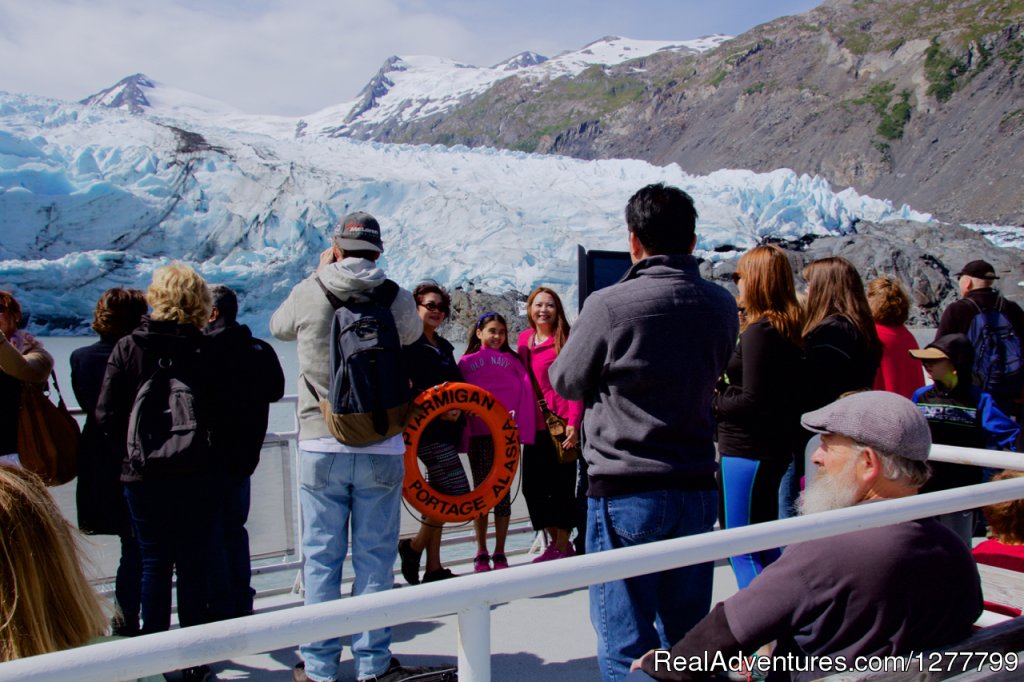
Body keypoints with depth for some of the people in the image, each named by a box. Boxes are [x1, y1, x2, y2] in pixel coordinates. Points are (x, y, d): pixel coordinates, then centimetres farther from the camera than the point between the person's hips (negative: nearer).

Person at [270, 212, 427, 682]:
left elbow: (279, 327, 17)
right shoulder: (397, 300, -4)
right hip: (382, 449, 0)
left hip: (321, 447, 0)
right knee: (375, 557, 9)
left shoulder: (308, 294, -5)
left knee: (321, 558, 10)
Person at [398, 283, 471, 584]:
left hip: (446, 429, 9)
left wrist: (458, 408, 0)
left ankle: (433, 568, 16)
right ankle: (415, 546, 4)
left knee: (440, 497, 9)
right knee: (457, 492, -14)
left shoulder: (444, 347, 19)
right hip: (426, 430, -9)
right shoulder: (408, 343, -7)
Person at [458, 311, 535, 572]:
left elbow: (525, 391, 1)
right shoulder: (466, 362, 8)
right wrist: (462, 434, -3)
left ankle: (499, 554, 11)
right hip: (478, 435, 0)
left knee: (502, 492, 4)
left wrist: (521, 425, -11)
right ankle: (481, 554, 14)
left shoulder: (511, 359, 8)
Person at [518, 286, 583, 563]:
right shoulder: (524, 339, 11)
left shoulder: (565, 339, -6)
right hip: (534, 425, 6)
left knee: (561, 486, 1)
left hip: (560, 424, -6)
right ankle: (555, 542, 24)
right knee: (532, 487, 9)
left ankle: (562, 547, 14)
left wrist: (574, 423, -16)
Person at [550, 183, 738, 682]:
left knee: (627, 642, 5)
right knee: (687, 637, 17)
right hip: (697, 488, 5)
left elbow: (566, 382, -1)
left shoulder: (610, 305, -13)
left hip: (625, 491, -5)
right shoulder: (721, 305, 2)